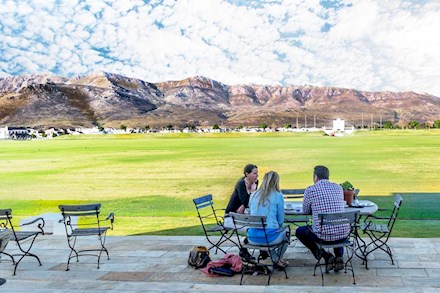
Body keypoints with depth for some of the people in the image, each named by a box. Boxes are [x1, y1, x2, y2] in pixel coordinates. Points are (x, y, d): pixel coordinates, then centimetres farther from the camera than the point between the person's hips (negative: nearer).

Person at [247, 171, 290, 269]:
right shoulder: (278, 196, -4)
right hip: (269, 237, -4)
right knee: (286, 230, 27)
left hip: (252, 238, 4)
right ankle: (278, 259, 36)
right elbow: (281, 220, 2)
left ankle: (275, 259, 30)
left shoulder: (253, 195, 8)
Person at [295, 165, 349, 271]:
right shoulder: (338, 187, 9)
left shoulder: (310, 190, -4)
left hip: (323, 234, -4)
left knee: (299, 232, 23)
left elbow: (305, 211, 11)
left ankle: (326, 256, 8)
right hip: (343, 233, 5)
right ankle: (339, 256, 17)